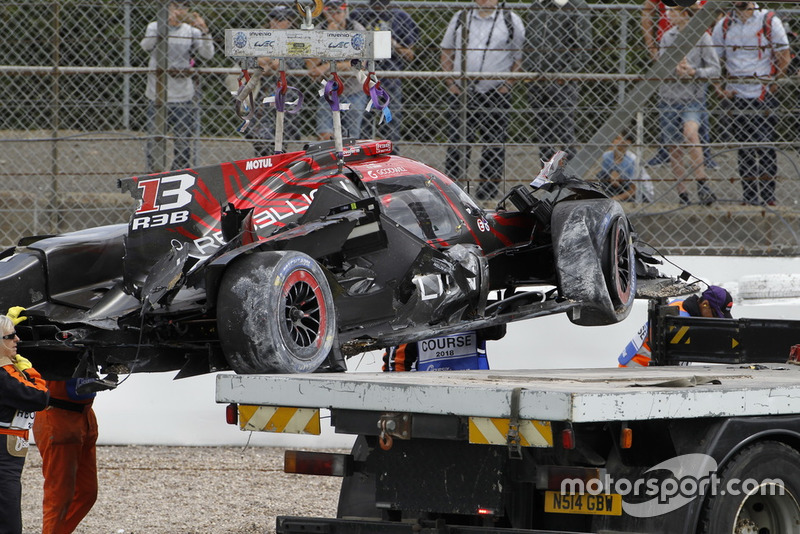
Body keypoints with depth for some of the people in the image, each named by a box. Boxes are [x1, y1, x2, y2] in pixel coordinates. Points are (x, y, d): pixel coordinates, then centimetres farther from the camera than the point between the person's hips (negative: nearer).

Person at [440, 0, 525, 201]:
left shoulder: (511, 21, 4)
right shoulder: (460, 19, 10)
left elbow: (519, 56, 5)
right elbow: (446, 51, 15)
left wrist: (508, 84, -4)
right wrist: (450, 82, 4)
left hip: (496, 94, -1)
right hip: (461, 92, 1)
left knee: (494, 144, 0)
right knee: (457, 141, -1)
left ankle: (489, 188, 7)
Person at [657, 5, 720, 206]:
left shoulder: (702, 37, -1)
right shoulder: (667, 37, 10)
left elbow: (715, 69, -2)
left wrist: (694, 72, -18)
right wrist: (675, 70, -12)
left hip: (693, 98, -4)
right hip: (668, 98, 4)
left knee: (690, 133, -29)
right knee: (673, 148, 3)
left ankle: (702, 184, -26)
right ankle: (682, 193, 11)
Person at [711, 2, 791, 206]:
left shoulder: (769, 21, -1)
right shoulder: (724, 25, 10)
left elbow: (784, 57, 0)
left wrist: (772, 85, -7)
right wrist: (719, 88, 3)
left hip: (763, 96, -4)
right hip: (736, 96, 4)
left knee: (764, 145, -7)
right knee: (743, 148, 7)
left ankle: (767, 196, -3)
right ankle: (749, 196, 13)